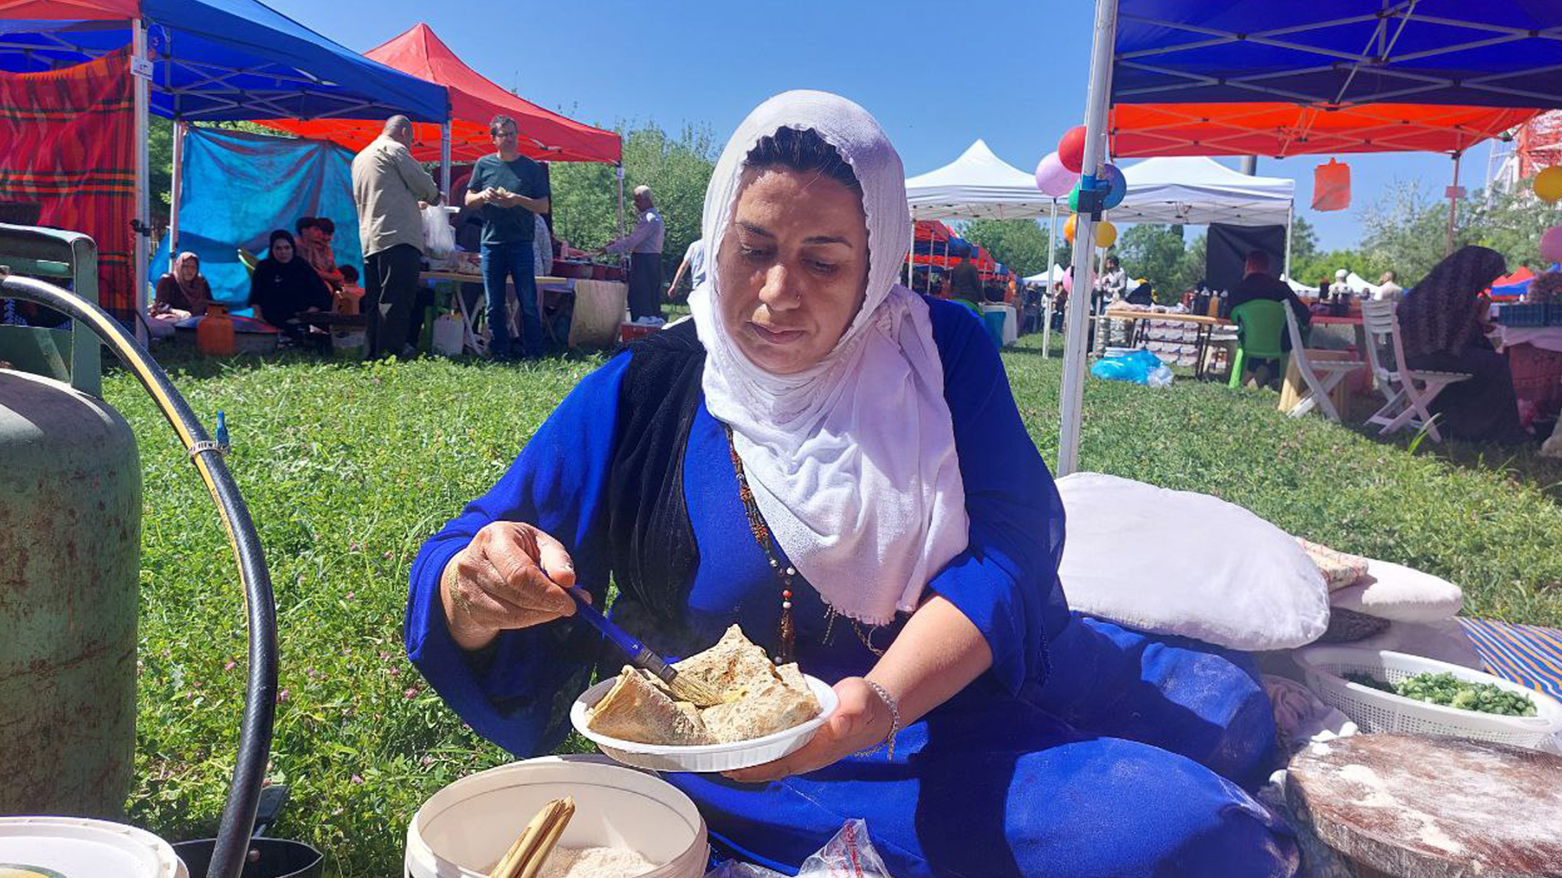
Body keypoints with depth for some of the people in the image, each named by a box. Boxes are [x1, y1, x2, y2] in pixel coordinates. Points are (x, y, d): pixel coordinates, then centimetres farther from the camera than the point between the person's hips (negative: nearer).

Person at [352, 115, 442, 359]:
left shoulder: (360, 158, 26)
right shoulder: (394, 149, -1)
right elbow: (423, 183, -3)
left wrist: (413, 203, 37)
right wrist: (434, 197, 20)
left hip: (369, 240, 9)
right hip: (399, 237, -9)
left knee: (374, 303, 9)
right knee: (396, 302, -14)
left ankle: (373, 354, 10)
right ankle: (389, 354, -20)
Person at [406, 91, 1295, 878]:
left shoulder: (941, 349, -3)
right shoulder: (640, 398, -7)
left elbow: (1007, 548, -14)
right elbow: (456, 571, -6)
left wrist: (882, 699, -33)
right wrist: (478, 596, -32)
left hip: (966, 682, 4)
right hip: (750, 750, -3)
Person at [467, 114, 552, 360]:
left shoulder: (531, 168, 5)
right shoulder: (484, 164, 10)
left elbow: (545, 206, 3)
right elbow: (468, 200, 15)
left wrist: (519, 200, -13)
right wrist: (482, 196, -7)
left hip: (521, 243, -2)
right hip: (491, 242, 2)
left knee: (528, 303, -3)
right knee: (494, 306, 4)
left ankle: (533, 354, 2)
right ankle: (500, 353, 12)